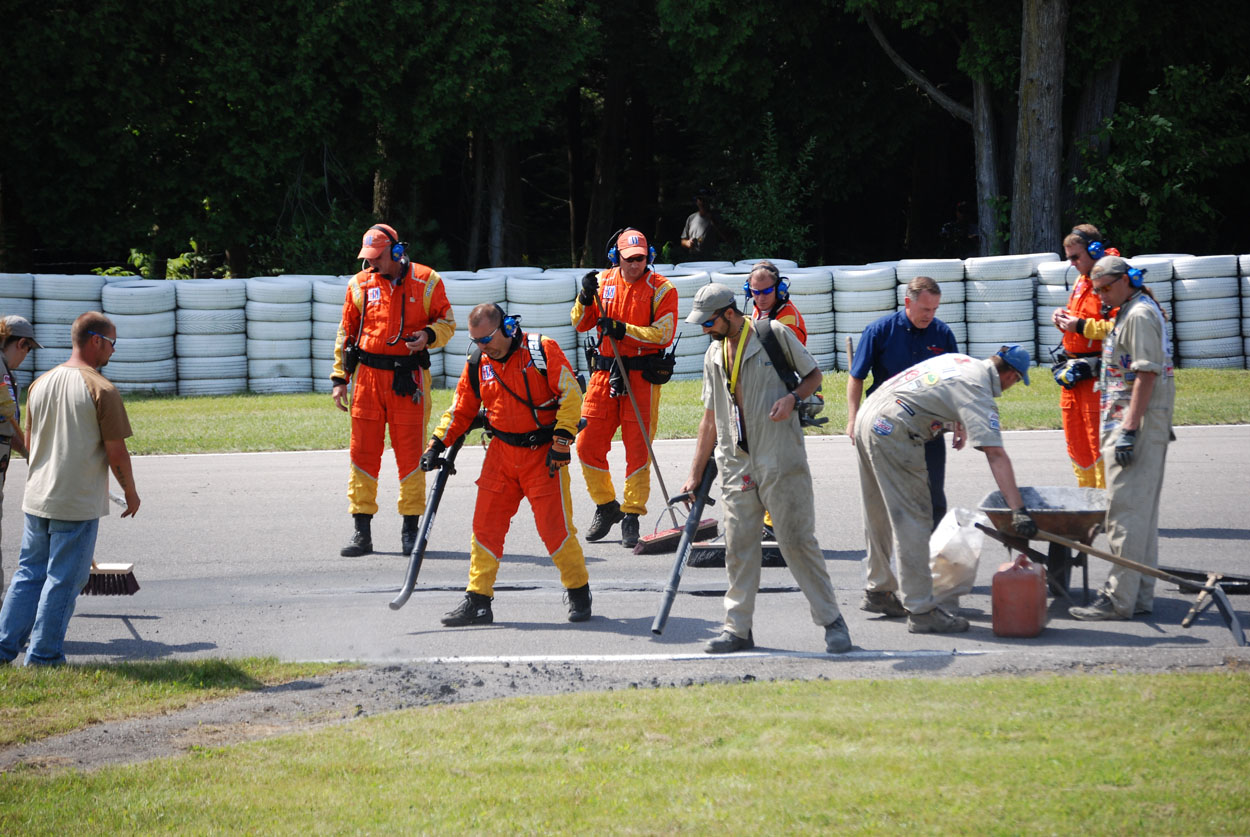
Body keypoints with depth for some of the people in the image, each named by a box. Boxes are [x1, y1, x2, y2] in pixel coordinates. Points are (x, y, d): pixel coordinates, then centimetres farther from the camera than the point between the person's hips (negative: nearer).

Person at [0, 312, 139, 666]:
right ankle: (43, 656, 5)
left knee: (29, 573, 16)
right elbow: (116, 452, -12)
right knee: (62, 580, 2)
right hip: (79, 504, -6)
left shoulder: (40, 384, 6)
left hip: (36, 500, 6)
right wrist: (130, 491, 3)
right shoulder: (101, 390, -14)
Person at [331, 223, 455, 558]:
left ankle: (411, 530, 11)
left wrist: (428, 336, -14)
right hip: (368, 376, 2)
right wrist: (339, 378, 9)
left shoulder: (426, 281, 1)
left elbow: (447, 321, 8)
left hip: (409, 378, -2)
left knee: (411, 454, 0)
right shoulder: (360, 284, 8)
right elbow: (346, 332, 14)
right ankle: (362, 532, 6)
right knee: (363, 452, 0)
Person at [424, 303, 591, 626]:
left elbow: (571, 394, -11)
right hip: (501, 454, 5)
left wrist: (562, 441, -16)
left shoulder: (542, 351, -9)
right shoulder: (477, 367, 7)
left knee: (555, 526, -6)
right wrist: (437, 445, 2)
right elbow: (461, 411, 15)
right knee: (486, 525, 1)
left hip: (544, 454, -5)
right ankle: (478, 601, 7)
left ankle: (579, 594, 12)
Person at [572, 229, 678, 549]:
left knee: (638, 448, -4)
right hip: (605, 373, 4)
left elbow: (664, 334, -13)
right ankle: (606, 507, 20)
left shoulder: (661, 289, -4)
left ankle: (632, 516, 4)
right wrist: (586, 297, -12)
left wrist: (624, 330, -21)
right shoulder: (604, 282, 7)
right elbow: (581, 324, 7)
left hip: (641, 376, -4)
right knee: (587, 444, 2)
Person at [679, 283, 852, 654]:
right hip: (736, 467, 5)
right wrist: (696, 473, 16)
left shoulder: (774, 334, -3)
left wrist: (792, 398, -15)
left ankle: (832, 621, 2)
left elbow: (813, 376, 6)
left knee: (798, 541, -6)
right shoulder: (714, 356, 13)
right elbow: (710, 417, 19)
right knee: (739, 548, 3)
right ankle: (738, 628, 9)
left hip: (781, 461, -5)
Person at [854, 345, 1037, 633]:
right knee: (912, 518, -7)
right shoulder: (978, 391, -12)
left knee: (880, 518, 22)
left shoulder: (963, 361, 15)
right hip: (894, 432, -10)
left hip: (868, 418, 10)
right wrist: (1018, 510, -27)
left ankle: (879, 588, 35)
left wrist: (957, 424, 51)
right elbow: (995, 453, -22)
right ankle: (921, 610, -8)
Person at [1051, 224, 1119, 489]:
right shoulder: (1081, 280, 18)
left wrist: (1081, 326, -21)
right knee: (1075, 442, 12)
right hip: (1073, 372, 10)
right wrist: (1064, 318, 10)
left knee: (1098, 443, -8)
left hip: (1096, 375, -10)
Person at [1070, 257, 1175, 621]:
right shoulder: (1129, 312, 18)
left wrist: (1129, 430, -24)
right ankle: (1141, 594, 17)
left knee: (1126, 511, -11)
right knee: (1141, 511, 12)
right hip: (1127, 423, 11)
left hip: (1138, 423, -11)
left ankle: (1119, 599, -11)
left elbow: (1146, 375, -21)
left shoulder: (1140, 315, -13)